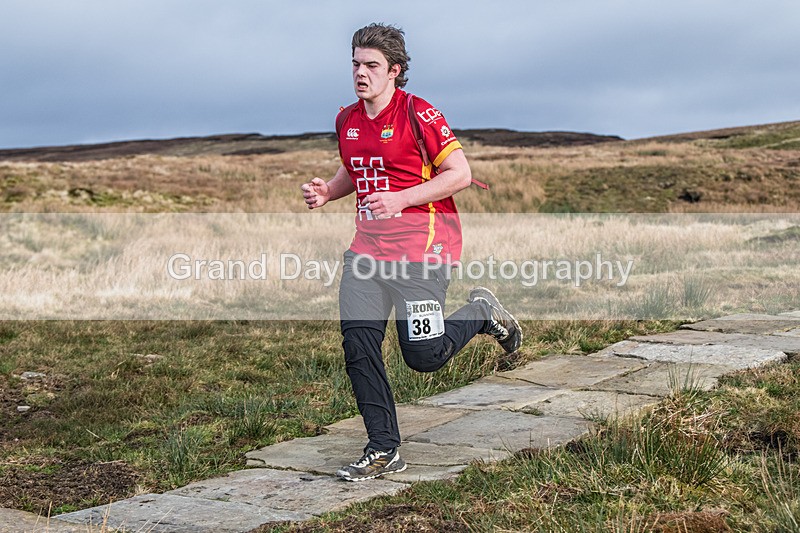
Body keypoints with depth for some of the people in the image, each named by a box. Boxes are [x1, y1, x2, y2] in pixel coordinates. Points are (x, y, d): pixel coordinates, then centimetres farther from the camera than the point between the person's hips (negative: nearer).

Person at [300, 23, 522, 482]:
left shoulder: (418, 114, -11)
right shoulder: (347, 120, 10)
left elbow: (460, 174, -12)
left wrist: (401, 200, -20)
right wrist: (328, 192, 6)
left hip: (423, 247, -6)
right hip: (369, 246, 6)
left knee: (424, 356, -4)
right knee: (358, 341, -6)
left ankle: (483, 314, 26)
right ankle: (384, 451, 4)